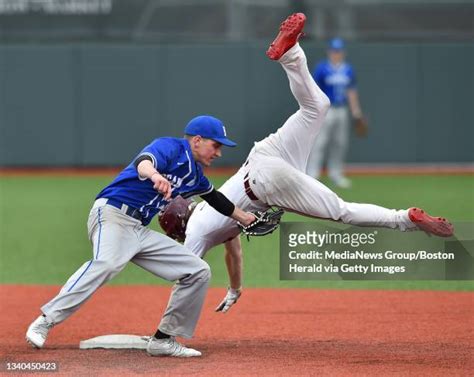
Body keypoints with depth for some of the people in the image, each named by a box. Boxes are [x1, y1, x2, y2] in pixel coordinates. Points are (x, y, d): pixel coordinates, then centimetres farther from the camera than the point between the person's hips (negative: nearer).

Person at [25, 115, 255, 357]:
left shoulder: (194, 174, 22)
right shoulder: (171, 147, -5)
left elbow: (215, 198, 42)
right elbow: (143, 161, -28)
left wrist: (245, 218, 51)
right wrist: (154, 175, -51)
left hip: (139, 232, 10)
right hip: (112, 213, -10)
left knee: (198, 271, 6)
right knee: (106, 263, -38)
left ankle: (163, 340, 7)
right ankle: (45, 322, -40)